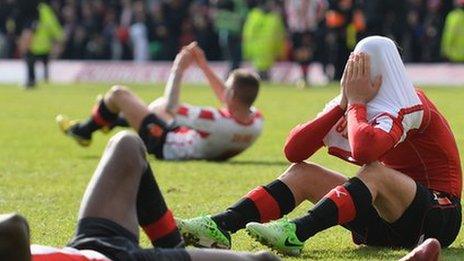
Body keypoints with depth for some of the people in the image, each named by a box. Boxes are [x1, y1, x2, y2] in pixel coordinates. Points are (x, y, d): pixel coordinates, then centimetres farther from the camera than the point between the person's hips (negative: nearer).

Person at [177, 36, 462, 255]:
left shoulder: (408, 107, -16)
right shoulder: (351, 104, 8)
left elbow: (363, 149, -38)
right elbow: (293, 150, -3)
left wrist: (356, 103, -19)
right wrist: (343, 104, -10)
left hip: (438, 215, -8)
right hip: (388, 217, 8)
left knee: (374, 172, -35)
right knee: (302, 173, -3)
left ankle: (295, 234, -50)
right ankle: (220, 226, -23)